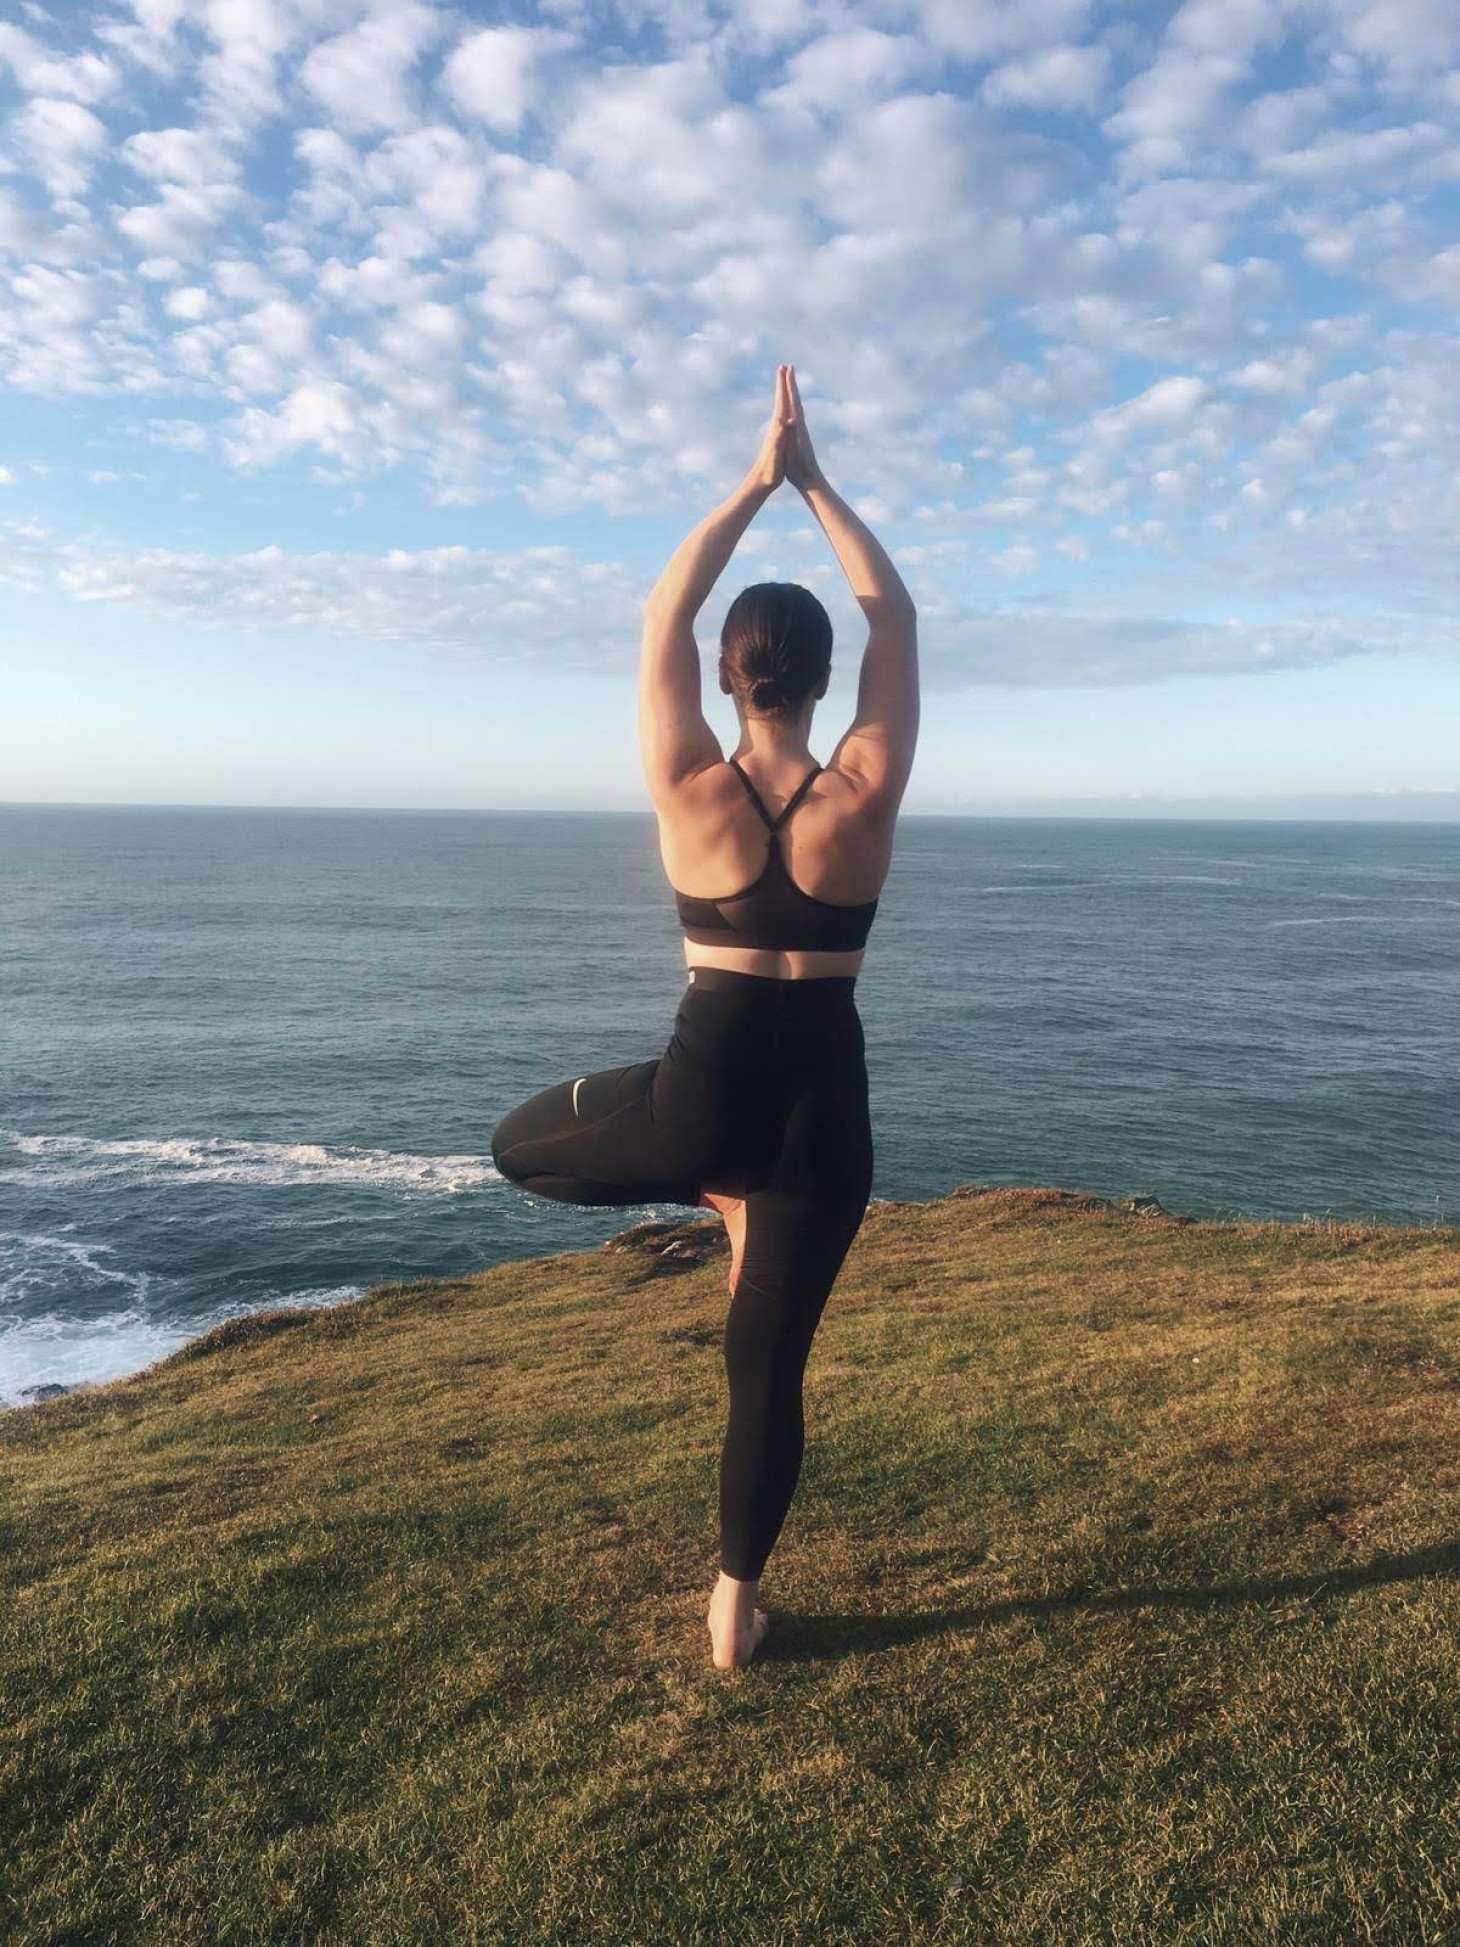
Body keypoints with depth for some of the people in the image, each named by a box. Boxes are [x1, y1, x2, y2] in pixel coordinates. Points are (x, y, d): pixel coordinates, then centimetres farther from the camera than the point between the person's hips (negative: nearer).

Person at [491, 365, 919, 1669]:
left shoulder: (690, 790, -9)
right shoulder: (867, 795, -8)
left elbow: (664, 613, 3)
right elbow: (897, 618, 5)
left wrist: (757, 483, 9)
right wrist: (817, 484, 10)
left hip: (707, 1092, -1)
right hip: (823, 1102, 2)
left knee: (520, 1143, 28)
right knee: (770, 1365, 15)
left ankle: (722, 1196, 18)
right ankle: (735, 1607, 27)